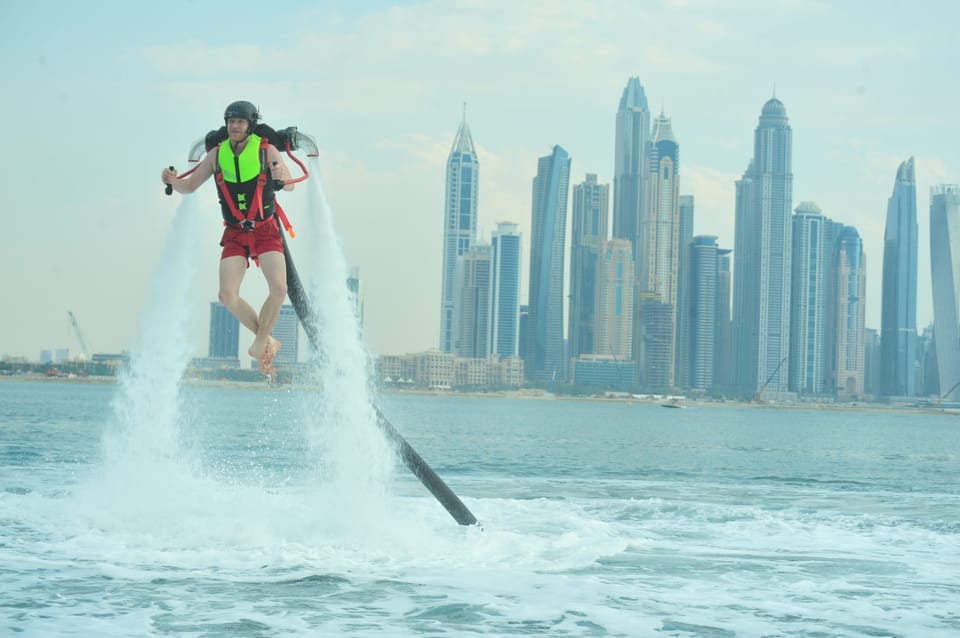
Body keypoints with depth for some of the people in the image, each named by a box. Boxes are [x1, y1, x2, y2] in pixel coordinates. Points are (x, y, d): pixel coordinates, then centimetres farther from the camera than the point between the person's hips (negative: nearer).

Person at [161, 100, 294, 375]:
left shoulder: (267, 150, -7)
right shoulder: (217, 154, 1)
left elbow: (290, 186, -15)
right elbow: (190, 186, 7)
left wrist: (282, 177, -40)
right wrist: (173, 181, -16)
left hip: (265, 230, -2)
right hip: (235, 233, 3)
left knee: (279, 288, -22)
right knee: (227, 296, -12)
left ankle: (260, 345, -4)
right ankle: (267, 342, 7)